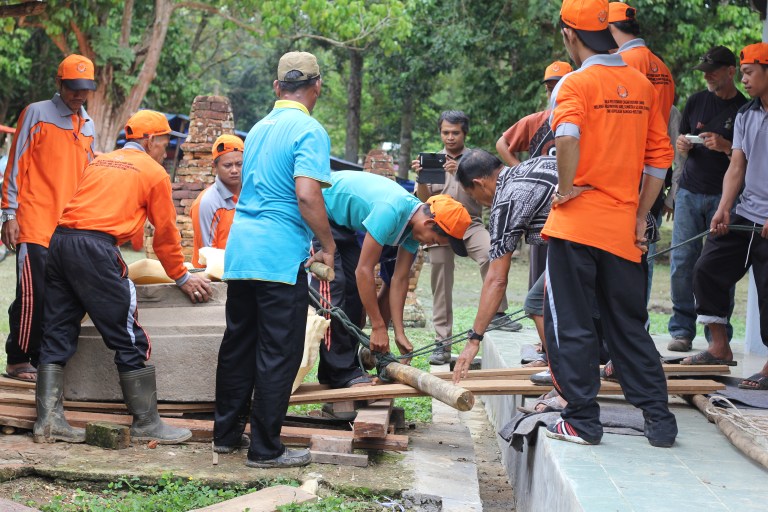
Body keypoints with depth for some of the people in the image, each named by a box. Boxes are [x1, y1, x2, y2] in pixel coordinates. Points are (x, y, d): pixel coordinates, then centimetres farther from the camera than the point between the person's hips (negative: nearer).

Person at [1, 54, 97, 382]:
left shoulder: (88, 126, 16)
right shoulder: (37, 114, -2)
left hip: (70, 228, 6)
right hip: (35, 223, -6)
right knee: (33, 293, -9)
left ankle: (40, 358, 12)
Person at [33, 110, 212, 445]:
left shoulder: (98, 163, 25)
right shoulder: (154, 172, 7)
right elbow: (166, 233, 9)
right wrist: (182, 278, 22)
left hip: (60, 241, 7)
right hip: (96, 249, -7)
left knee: (57, 336, 11)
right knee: (131, 341, 1)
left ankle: (48, 421, 8)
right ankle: (146, 423, 5)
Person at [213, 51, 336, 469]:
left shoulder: (259, 129, 16)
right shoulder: (309, 131, -9)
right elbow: (307, 196, -20)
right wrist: (328, 245, -7)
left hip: (239, 249, 8)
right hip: (280, 255, -8)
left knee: (238, 344, 16)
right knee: (278, 353, -1)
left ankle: (226, 432, 25)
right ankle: (265, 448, 3)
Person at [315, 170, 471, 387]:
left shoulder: (415, 223, -7)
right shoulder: (391, 211, -35)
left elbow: (399, 280, -2)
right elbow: (364, 270, -31)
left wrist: (400, 334, -4)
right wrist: (378, 327, -25)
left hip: (343, 222, 9)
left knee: (354, 288, 4)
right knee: (332, 286, -16)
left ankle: (346, 365, 8)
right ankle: (339, 371, -14)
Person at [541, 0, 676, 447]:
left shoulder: (576, 83, -9)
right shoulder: (643, 85, 9)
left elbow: (568, 137, -29)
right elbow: (660, 156, 10)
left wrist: (566, 187, -15)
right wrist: (640, 218, 13)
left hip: (577, 223, -5)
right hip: (623, 228, 5)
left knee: (572, 325, 5)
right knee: (629, 326, 14)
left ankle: (582, 420, 8)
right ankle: (660, 419, 14)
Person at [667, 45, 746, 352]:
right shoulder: (696, 101, 12)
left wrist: (725, 146, -18)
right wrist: (682, 145, -3)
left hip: (724, 196, -3)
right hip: (690, 191, 3)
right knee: (682, 262, -1)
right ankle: (682, 330, 7)